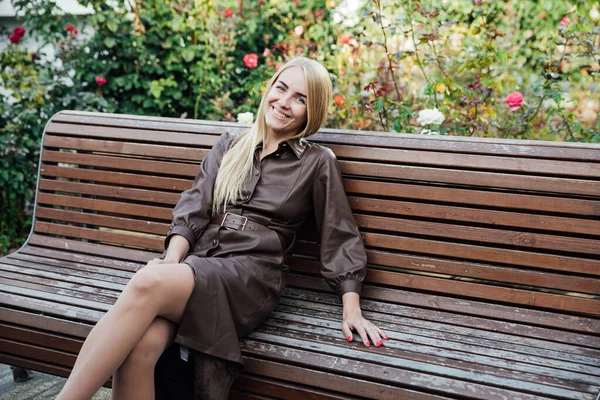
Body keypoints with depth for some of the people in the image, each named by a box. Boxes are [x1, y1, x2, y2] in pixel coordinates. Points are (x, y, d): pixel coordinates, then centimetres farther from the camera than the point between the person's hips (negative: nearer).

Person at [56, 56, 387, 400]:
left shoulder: (318, 163, 10)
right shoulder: (229, 146, 20)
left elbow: (341, 238, 11)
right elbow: (192, 210, 11)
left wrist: (352, 309, 1)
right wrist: (171, 263, -8)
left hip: (251, 274, -3)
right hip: (196, 259, 3)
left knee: (146, 285, -35)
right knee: (137, 348, -32)